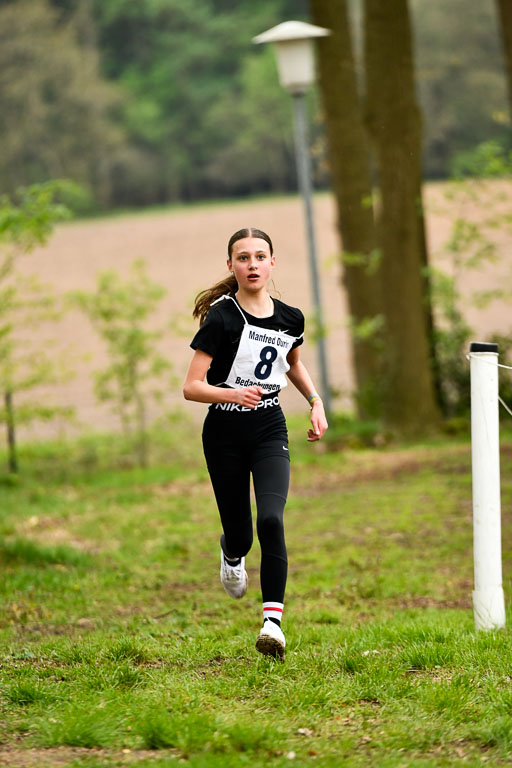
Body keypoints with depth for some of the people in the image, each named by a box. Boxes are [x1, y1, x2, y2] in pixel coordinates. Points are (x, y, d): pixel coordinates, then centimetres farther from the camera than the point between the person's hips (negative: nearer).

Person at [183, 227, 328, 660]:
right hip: (225, 434, -2)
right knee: (240, 535, 7)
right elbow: (191, 387, -14)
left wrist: (316, 403, 11)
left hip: (270, 433, 2)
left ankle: (273, 618, -21)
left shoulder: (290, 319, 1)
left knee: (271, 520, -21)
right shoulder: (221, 318, -12)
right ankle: (231, 554, 46)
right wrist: (233, 394, -31)